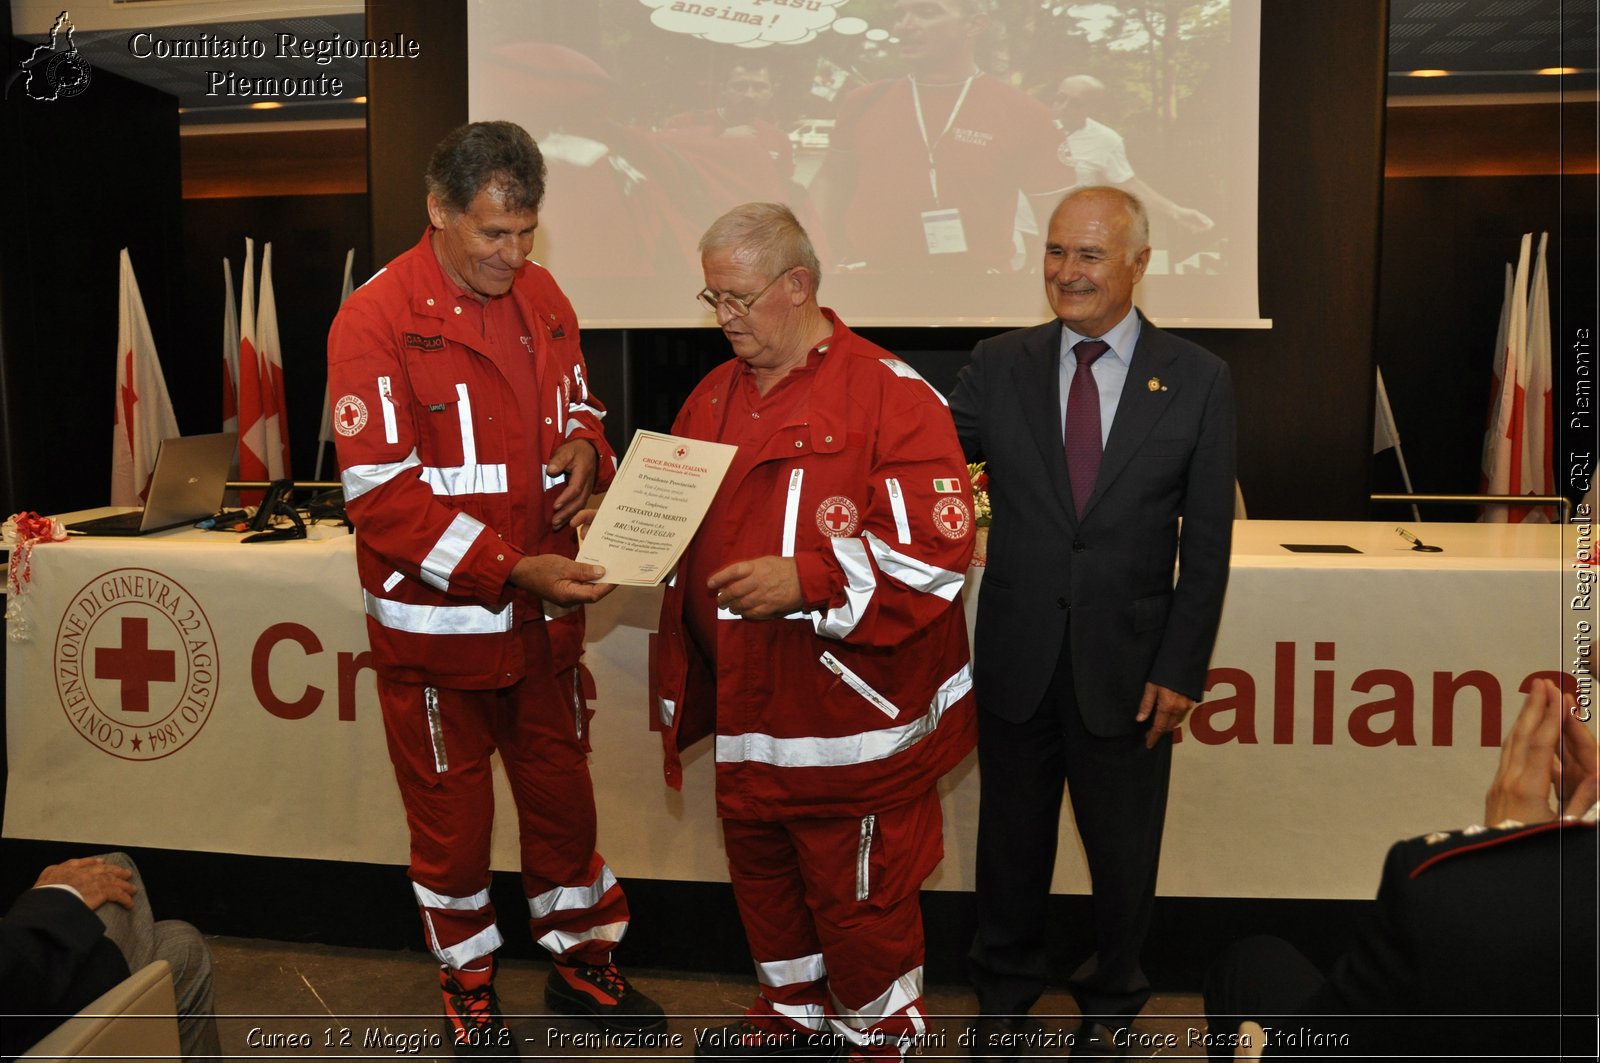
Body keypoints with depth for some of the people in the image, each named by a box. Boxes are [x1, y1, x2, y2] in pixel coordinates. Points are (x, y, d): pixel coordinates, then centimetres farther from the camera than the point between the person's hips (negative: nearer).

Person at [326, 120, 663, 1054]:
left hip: (544, 610, 5)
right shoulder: (376, 320, -15)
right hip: (437, 618, -5)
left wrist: (584, 445, -6)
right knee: (453, 813, 14)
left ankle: (581, 962, 39)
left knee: (562, 793, 18)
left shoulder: (542, 295, 3)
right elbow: (382, 494, -20)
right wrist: (510, 570, -27)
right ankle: (469, 987, 36)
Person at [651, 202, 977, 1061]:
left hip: (849, 706, -7)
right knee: (761, 871, 22)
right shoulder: (716, 395, 9)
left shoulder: (890, 395, -14)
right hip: (745, 704, 7)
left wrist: (808, 580, -27)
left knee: (858, 893, 9)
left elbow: (937, 549, -20)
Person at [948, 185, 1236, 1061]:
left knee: (1122, 851, 17)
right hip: (1017, 658, 1)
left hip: (1128, 665, -1)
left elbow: (1207, 543, -4)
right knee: (1011, 841, 18)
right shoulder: (1000, 366, -1)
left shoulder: (1197, 380, -5)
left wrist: (1181, 670, -7)